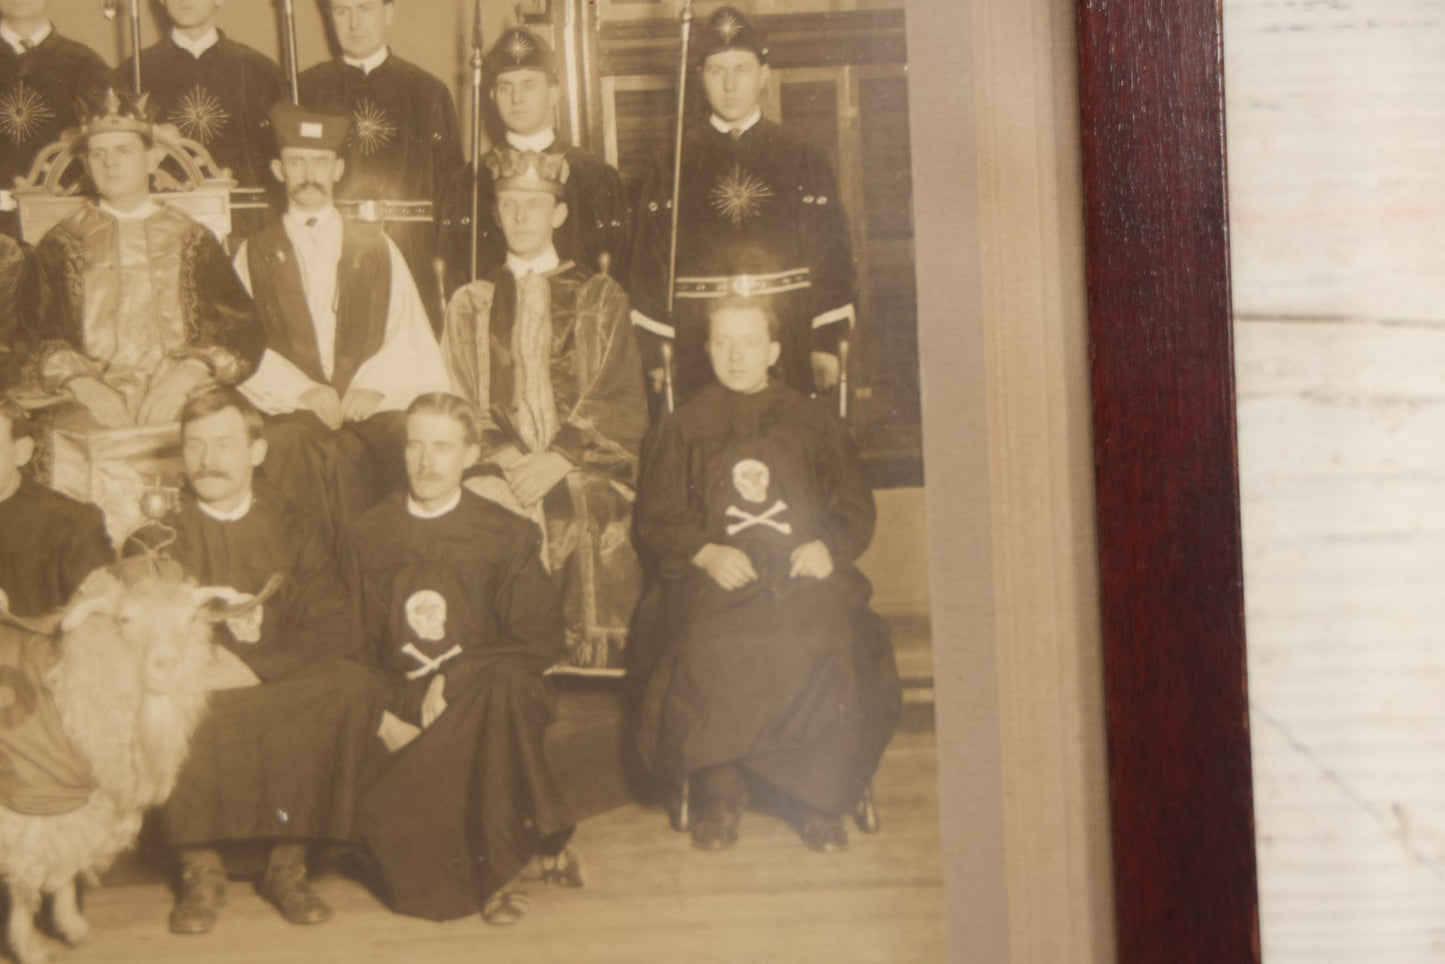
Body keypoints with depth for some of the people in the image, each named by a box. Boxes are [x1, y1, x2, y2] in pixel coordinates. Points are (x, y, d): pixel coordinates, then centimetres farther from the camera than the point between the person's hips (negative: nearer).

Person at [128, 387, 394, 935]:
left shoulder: (291, 530, 8)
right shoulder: (156, 538, 9)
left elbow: (339, 631, -4)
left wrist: (254, 668, -18)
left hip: (284, 695, 1)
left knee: (352, 686, -30)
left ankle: (288, 865, -17)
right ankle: (200, 869, -17)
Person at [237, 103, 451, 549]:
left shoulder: (377, 249, 21)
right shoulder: (254, 256, 18)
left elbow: (410, 337, 9)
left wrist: (376, 384, -10)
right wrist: (301, 390, -12)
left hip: (371, 409, 1)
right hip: (291, 418, -1)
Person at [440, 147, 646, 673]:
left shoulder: (599, 297, 17)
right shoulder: (471, 304, 22)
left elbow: (620, 403, 5)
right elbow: (461, 406, 10)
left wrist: (556, 461, -11)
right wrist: (510, 460, -10)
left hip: (583, 468, 0)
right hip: (500, 473, 1)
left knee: (591, 519, -33)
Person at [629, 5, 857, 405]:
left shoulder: (801, 160, 7)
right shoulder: (673, 164, 5)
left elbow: (832, 254, 6)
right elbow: (649, 262, 5)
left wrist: (827, 345, 0)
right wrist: (655, 355, 0)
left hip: (789, 351, 1)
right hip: (699, 354, 0)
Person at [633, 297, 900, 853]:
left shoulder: (814, 422, 19)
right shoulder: (685, 428, 19)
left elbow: (856, 511, 16)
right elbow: (654, 519, 12)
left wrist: (827, 547, -6)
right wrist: (706, 553, -8)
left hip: (802, 572, 0)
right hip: (716, 578, 0)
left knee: (832, 640, -33)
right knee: (706, 649, -34)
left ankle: (816, 796, -19)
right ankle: (719, 794, -18)